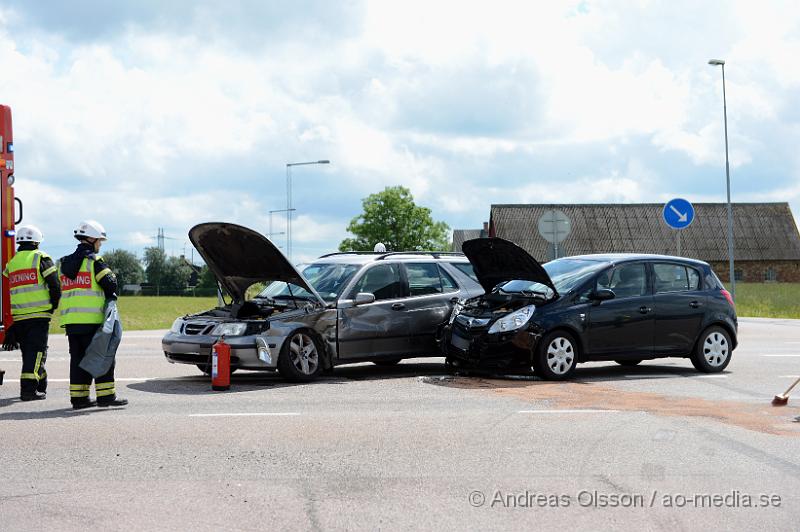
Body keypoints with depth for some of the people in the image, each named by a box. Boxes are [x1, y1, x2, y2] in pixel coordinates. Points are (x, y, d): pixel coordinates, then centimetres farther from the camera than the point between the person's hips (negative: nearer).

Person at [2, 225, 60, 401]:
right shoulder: (40, 257, -3)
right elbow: (54, 284, -9)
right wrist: (54, 305, 4)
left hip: (19, 316, 6)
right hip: (39, 314, -6)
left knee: (28, 351, 15)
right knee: (37, 351, -5)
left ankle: (41, 386, 25)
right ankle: (29, 389, -13)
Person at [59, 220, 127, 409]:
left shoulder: (65, 262, 15)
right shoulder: (94, 261, -8)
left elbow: (63, 288, 16)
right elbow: (110, 284, -13)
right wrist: (110, 299, 8)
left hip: (70, 320, 7)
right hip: (91, 319, -7)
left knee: (77, 357, 10)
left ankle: (78, 397, 10)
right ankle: (106, 395, -2)